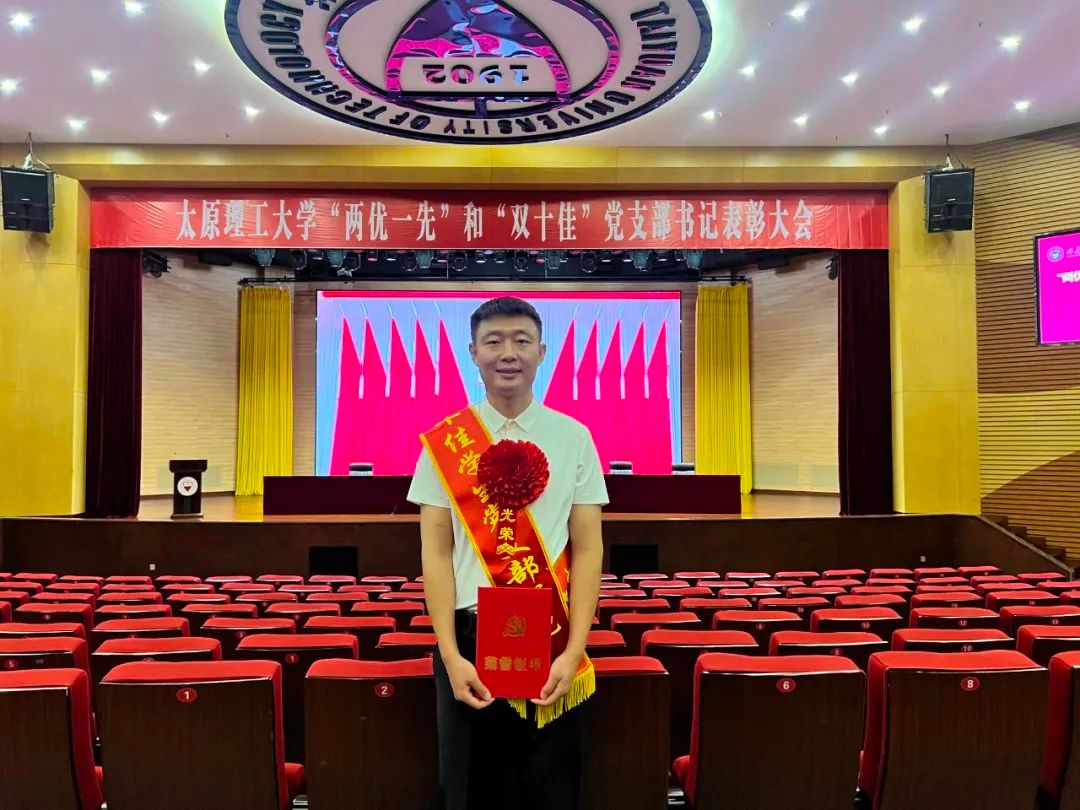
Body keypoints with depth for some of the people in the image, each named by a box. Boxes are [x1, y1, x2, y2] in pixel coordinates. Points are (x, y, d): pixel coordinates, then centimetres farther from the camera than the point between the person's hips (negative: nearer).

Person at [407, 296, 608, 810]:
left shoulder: (574, 438, 0)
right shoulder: (443, 442, -1)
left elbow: (587, 549, -1)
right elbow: (436, 551, -2)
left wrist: (573, 651, -9)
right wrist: (450, 655, -9)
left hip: (552, 638, 0)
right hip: (470, 634, 0)